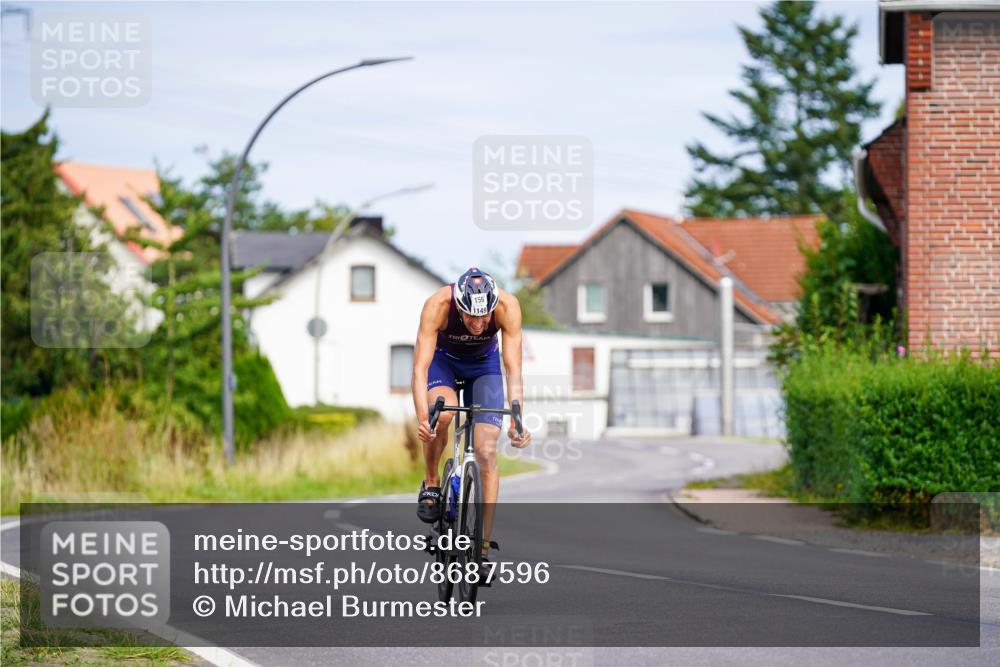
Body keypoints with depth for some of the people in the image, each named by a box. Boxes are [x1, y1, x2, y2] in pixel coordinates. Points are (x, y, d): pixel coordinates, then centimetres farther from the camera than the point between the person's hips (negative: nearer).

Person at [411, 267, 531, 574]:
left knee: (487, 453, -12)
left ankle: (484, 546, -7)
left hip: (484, 364, 1)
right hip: (443, 360, -1)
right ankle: (431, 484, -7)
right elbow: (420, 367, -38)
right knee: (442, 413, -34)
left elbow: (514, 369, -32)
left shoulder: (507, 306, -34)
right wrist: (421, 418, -51)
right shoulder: (438, 305, -37)